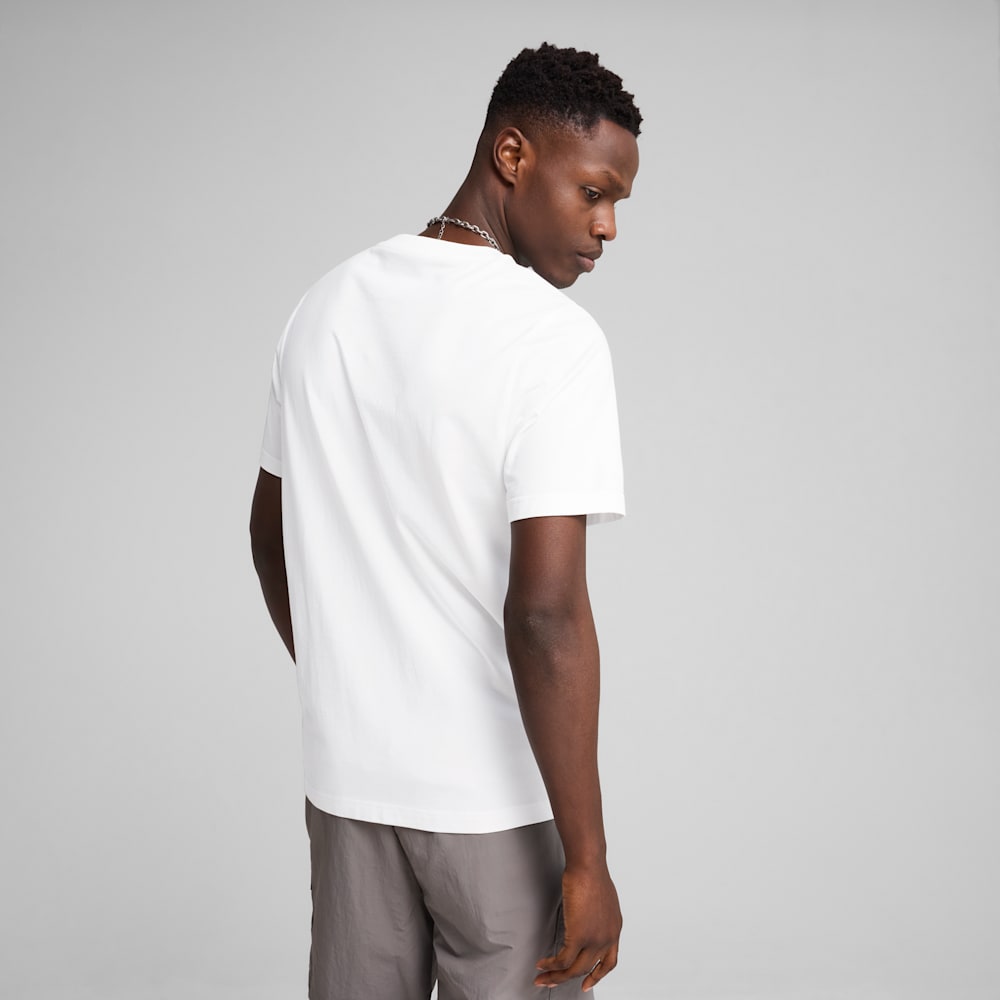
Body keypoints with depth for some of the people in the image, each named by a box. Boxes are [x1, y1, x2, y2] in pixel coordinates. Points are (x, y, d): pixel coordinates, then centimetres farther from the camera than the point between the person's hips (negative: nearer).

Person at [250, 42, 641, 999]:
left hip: (346, 776, 6)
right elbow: (545, 614, -24)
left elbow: (272, 534, 13)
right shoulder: (554, 337, -18)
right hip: (495, 798, -6)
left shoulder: (327, 307, 3)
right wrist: (588, 862, -18)